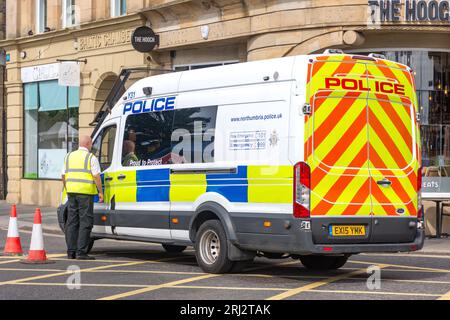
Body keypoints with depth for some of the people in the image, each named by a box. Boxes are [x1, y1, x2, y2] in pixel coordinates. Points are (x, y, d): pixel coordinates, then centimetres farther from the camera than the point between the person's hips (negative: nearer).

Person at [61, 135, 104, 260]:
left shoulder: (69, 156, 14)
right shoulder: (91, 158, -4)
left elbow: (64, 176, 16)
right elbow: (96, 176, -10)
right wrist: (101, 192, -4)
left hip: (72, 192, 6)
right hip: (85, 193, -6)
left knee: (71, 222, 10)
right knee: (85, 222, -3)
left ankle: (71, 252, 10)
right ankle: (81, 252, -7)